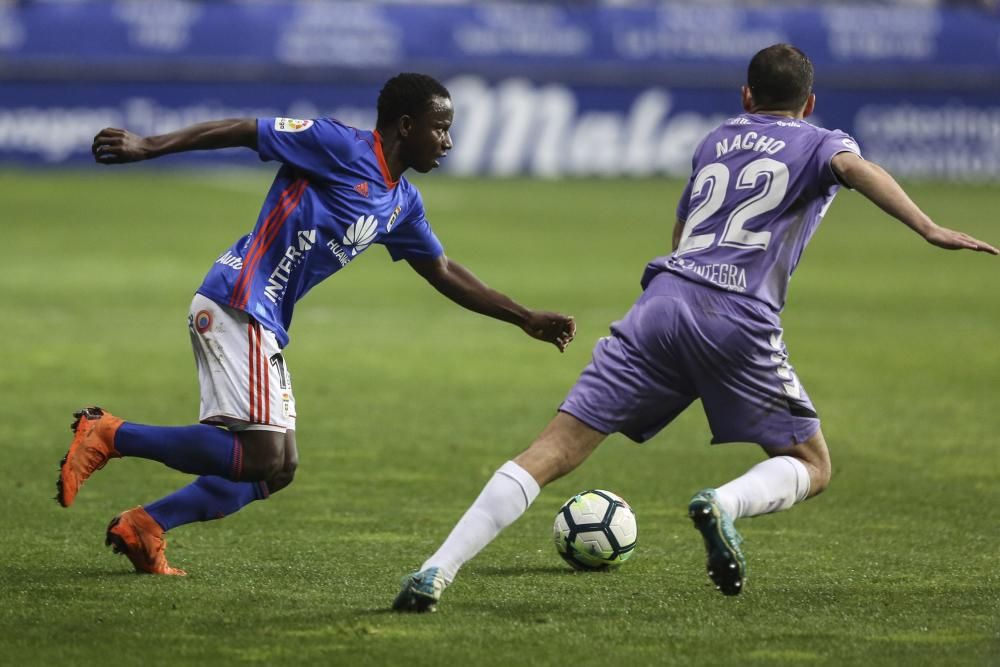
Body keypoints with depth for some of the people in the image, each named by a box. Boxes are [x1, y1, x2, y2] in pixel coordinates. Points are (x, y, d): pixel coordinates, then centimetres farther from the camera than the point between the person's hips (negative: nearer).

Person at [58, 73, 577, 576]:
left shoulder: (403, 204, 17)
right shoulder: (340, 147, -9)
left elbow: (443, 273, 28)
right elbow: (242, 131, -11)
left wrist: (527, 320, 28)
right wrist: (146, 147, -18)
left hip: (266, 327, 10)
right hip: (235, 305, -10)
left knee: (276, 468, 7)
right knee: (262, 455, -17)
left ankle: (144, 528, 6)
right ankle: (108, 435, -12)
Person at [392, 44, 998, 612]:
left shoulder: (715, 141, 29)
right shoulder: (820, 144, 16)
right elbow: (855, 167, -8)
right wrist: (928, 228, -19)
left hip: (663, 300, 4)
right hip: (739, 320, -4)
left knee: (556, 450, 1)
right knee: (811, 467, 12)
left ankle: (436, 573, -12)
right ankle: (724, 504, -21)